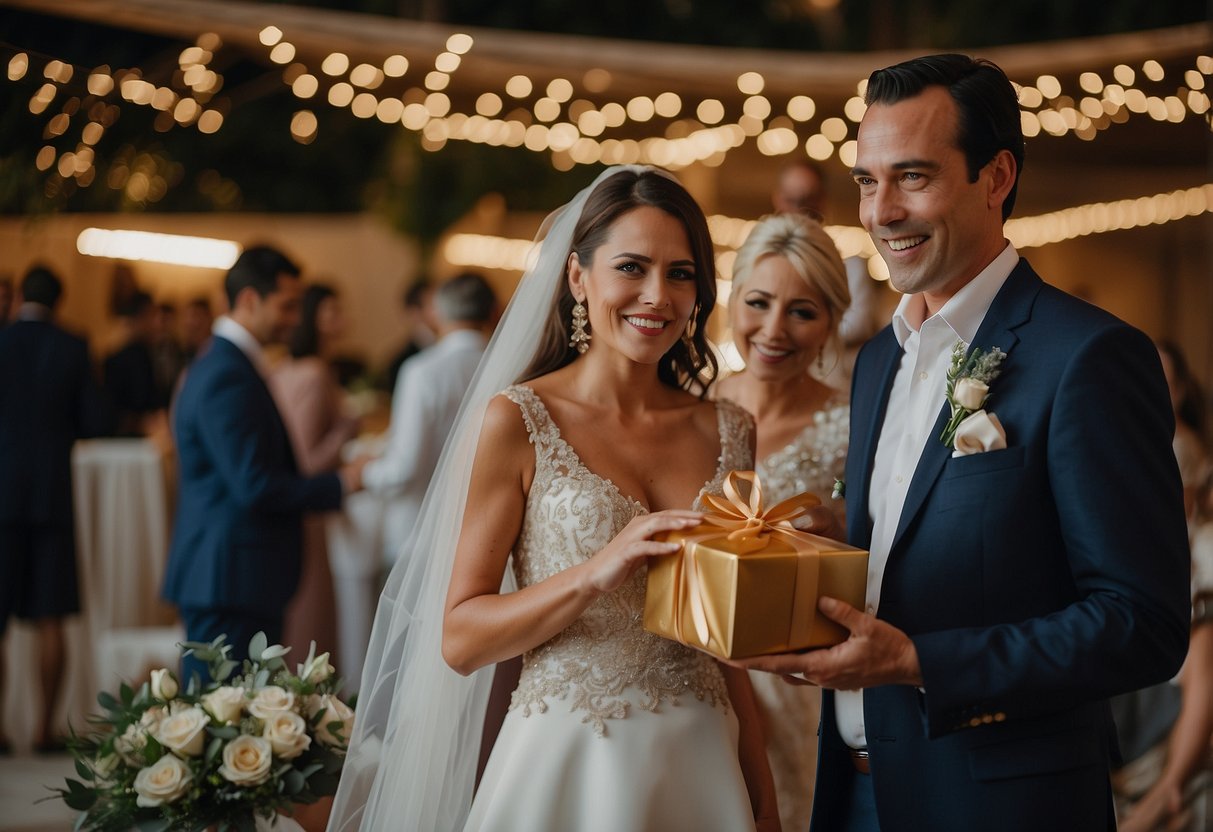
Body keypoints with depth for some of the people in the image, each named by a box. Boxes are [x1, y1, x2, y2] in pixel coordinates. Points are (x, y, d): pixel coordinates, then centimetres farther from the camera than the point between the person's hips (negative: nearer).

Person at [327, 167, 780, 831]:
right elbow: (460, 639, -10)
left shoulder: (729, 433, 4)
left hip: (699, 769, 4)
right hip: (564, 765, -4)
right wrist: (596, 573, -24)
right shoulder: (517, 420, -8)